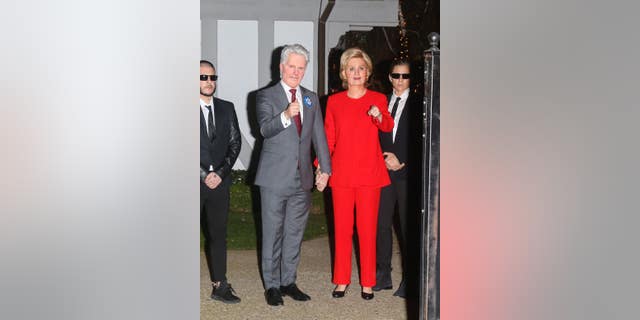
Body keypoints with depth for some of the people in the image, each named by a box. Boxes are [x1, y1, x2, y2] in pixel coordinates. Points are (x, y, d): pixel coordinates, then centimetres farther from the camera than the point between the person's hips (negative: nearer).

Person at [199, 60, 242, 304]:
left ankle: (220, 286, 13)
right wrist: (204, 175, -10)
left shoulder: (227, 109, 11)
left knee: (218, 234, 7)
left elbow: (235, 143, 8)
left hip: (220, 182, 3)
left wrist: (221, 173, -5)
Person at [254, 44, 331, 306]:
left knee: (295, 233, 11)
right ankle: (272, 285, 14)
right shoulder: (266, 96, -2)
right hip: (275, 177, -4)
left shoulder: (311, 98, 12)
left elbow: (319, 135, 12)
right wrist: (286, 116, -36)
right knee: (273, 233, 3)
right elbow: (265, 129, -18)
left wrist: (325, 167, 5)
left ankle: (288, 281, 23)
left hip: (303, 177, 4)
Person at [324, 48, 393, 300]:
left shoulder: (378, 99, 2)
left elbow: (388, 127, -16)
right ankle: (341, 280, 17)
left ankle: (368, 282, 12)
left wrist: (379, 117, -38)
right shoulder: (334, 101, 7)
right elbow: (328, 137, 10)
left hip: (369, 173, -1)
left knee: (367, 229, 1)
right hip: (341, 173, 1)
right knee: (342, 228, 6)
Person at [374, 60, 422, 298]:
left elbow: (420, 141, -3)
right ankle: (383, 275, 17)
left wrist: (401, 161, -8)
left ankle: (408, 279, 6)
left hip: (408, 174, -4)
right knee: (382, 224, 6)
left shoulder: (418, 105, 1)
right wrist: (385, 160, -1)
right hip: (384, 172, 4)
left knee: (408, 227, -1)